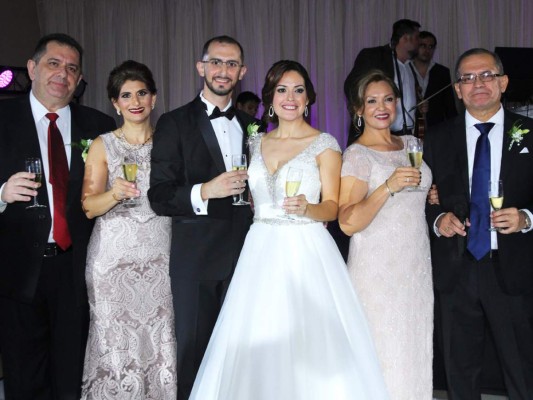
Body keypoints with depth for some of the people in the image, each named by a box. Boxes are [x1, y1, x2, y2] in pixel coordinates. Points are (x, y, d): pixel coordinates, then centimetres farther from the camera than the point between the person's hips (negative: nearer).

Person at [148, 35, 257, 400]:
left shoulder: (252, 126, 12)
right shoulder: (174, 124, -1)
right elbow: (160, 197, -9)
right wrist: (205, 191, -22)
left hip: (244, 255, 4)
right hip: (196, 258, -3)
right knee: (194, 351, 6)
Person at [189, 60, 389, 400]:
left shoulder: (324, 144, -1)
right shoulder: (256, 143, 13)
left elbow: (332, 207, -6)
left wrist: (307, 209, -23)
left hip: (306, 252, -4)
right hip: (261, 252, 4)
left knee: (309, 348, -5)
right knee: (258, 343, 3)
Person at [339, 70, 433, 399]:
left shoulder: (410, 144, 10)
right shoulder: (357, 155, -9)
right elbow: (348, 222, -18)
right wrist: (389, 186, -28)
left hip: (418, 264, 6)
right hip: (379, 269, -6)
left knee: (416, 347, 12)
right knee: (386, 352, -1)